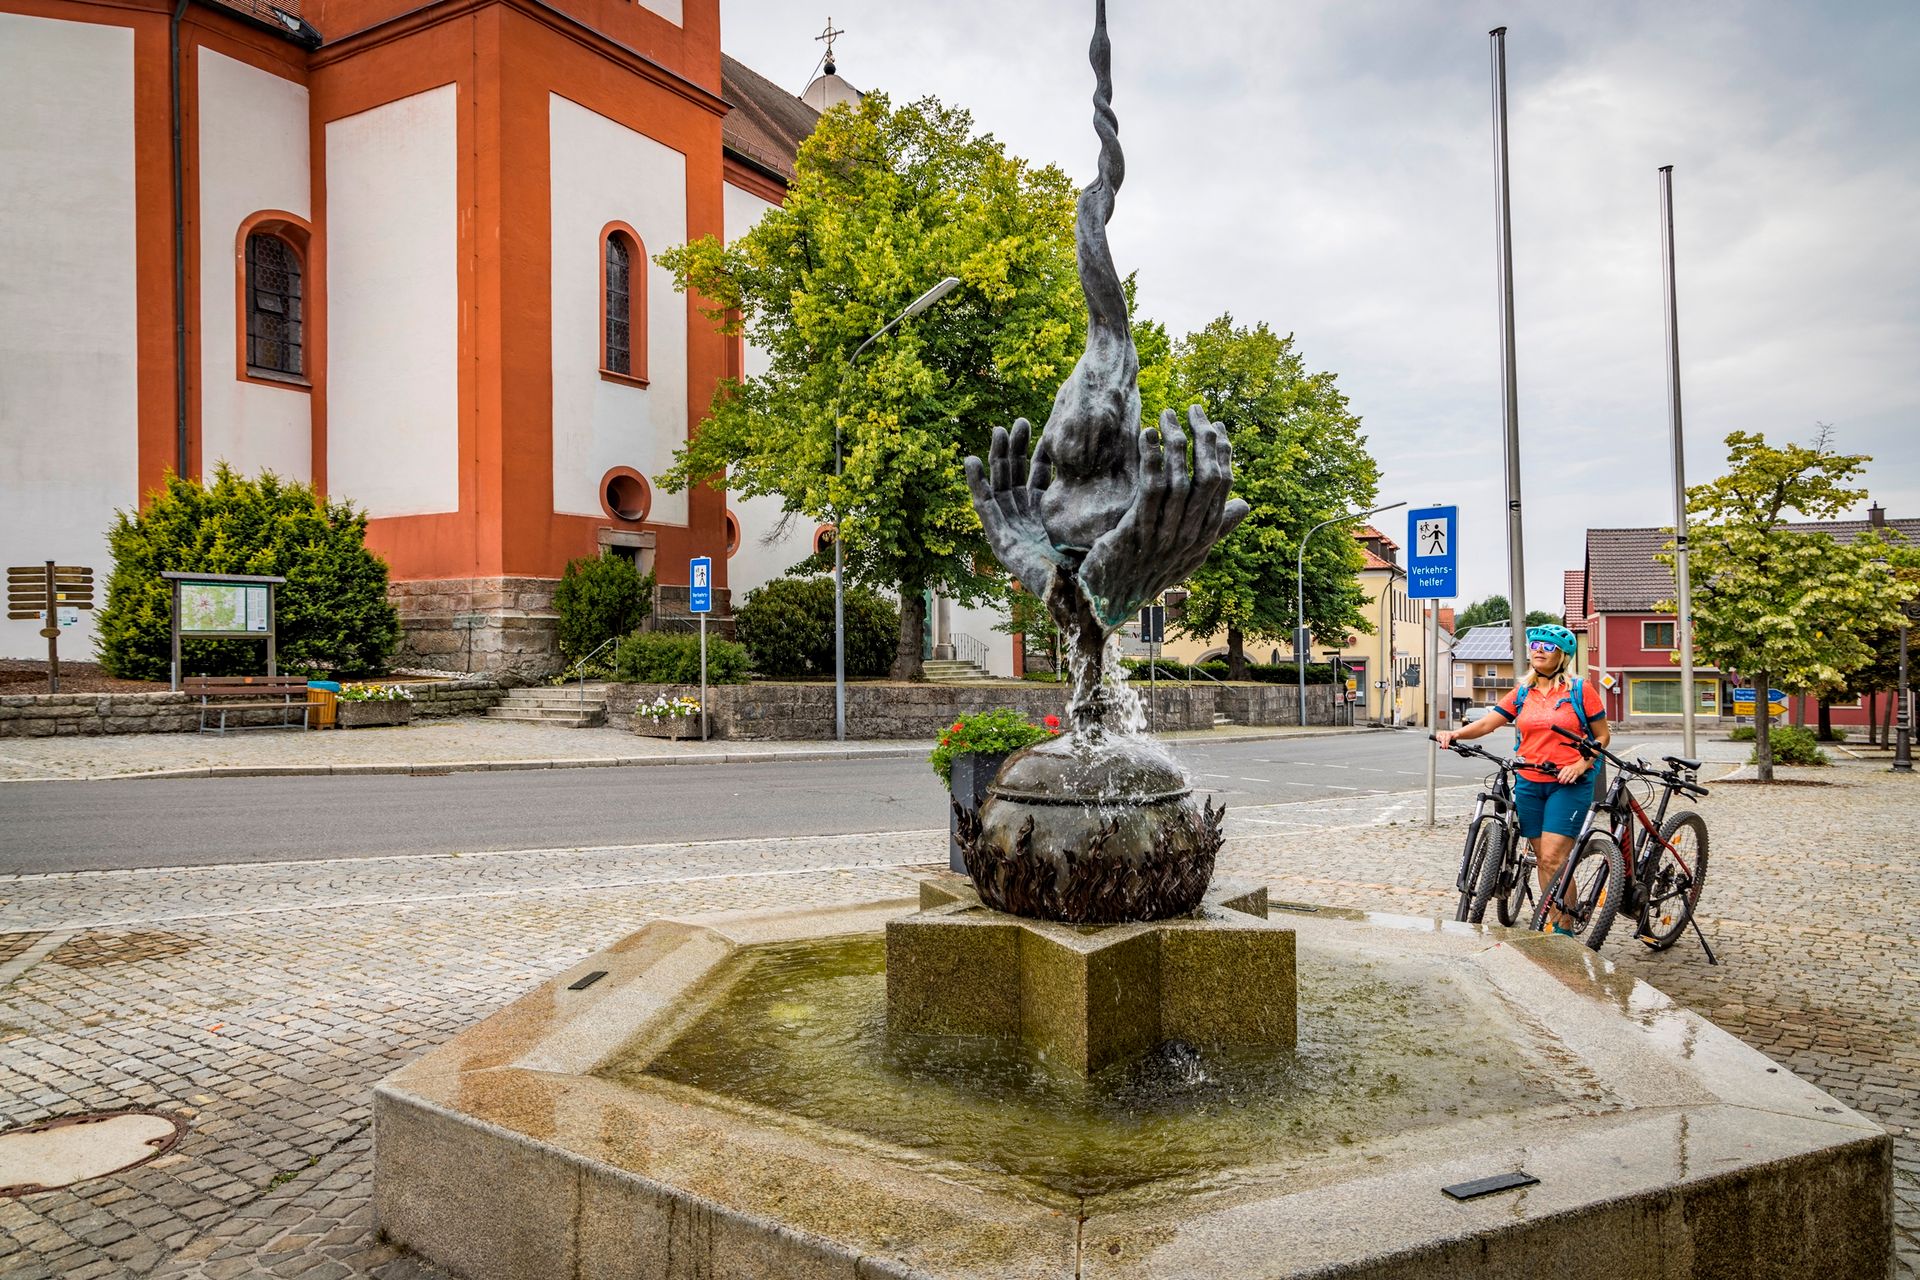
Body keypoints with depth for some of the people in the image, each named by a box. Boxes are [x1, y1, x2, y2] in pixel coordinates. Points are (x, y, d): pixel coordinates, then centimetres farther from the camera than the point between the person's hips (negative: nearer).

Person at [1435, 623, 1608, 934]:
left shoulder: (1581, 690, -1)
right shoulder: (1522, 693, 10)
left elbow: (1603, 736, 3)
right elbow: (1487, 723, 4)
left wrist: (1581, 765, -12)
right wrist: (1454, 734, -14)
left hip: (1568, 784, -5)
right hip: (1529, 783, 5)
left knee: (1553, 859, -12)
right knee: (1542, 859, 8)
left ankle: (1564, 930, -3)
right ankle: (1555, 923, 17)